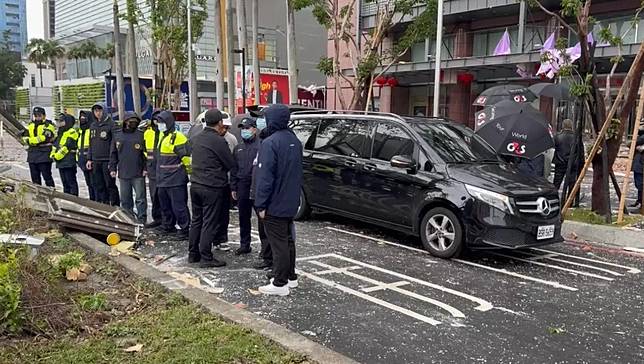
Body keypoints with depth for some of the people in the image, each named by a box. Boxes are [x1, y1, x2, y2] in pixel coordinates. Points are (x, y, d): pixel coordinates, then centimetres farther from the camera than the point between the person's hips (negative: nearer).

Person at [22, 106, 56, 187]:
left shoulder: (48, 125, -4)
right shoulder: (30, 125, 17)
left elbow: (44, 138, -17)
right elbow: (25, 138, 8)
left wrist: (31, 140, -12)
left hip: (44, 155, -7)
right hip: (32, 155, 7)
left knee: (47, 176, -6)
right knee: (35, 177, 12)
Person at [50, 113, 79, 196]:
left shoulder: (72, 132, -9)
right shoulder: (60, 133, 22)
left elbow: (67, 146, -16)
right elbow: (55, 145, 23)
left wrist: (57, 156, -13)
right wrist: (53, 154, 6)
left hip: (68, 162, -10)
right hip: (61, 162, 10)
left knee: (71, 182, -8)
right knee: (65, 182, 14)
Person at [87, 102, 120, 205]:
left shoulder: (110, 124, -6)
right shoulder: (93, 125, 15)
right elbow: (91, 143, 20)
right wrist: (89, 159, 14)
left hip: (107, 160, -7)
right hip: (96, 160, 7)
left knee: (110, 184, -4)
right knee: (98, 186, 10)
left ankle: (115, 206, 3)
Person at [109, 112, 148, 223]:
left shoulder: (141, 135, 1)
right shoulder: (117, 136, 11)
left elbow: (146, 153, -1)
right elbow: (113, 154, 15)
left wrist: (146, 168, -7)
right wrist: (112, 168, 8)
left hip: (138, 174, -4)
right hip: (123, 174, 4)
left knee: (140, 198, -3)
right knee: (125, 199, 11)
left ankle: (142, 220, 4)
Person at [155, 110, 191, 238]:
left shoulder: (178, 137, -16)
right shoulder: (162, 136, 15)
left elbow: (186, 156, -18)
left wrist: (190, 172, -14)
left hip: (175, 180, -9)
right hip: (163, 179, 10)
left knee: (178, 206, -5)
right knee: (165, 204, 18)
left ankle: (184, 229, 4)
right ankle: (168, 226, 32)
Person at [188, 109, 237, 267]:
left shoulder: (197, 138, 7)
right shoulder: (218, 141, -16)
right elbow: (231, 165, -10)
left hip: (196, 185, 8)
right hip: (212, 188, -8)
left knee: (196, 220, 16)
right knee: (210, 223, -1)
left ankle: (193, 254, 23)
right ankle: (206, 257, 3)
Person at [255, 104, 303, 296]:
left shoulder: (270, 143, -19)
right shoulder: (295, 141, 8)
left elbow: (265, 177, -20)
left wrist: (261, 204, -16)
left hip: (275, 204, -8)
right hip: (291, 202, 8)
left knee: (278, 244, -2)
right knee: (288, 240, 18)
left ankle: (280, 284, 4)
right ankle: (291, 277, 28)